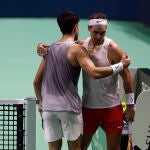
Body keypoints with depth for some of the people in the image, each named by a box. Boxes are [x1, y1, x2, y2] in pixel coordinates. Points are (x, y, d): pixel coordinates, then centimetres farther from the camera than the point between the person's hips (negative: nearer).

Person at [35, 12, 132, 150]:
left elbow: (126, 76, -9)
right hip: (88, 106, 3)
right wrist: (42, 47, -14)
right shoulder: (81, 45, -1)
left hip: (112, 107, -3)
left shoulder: (112, 49, -12)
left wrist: (130, 105, -8)